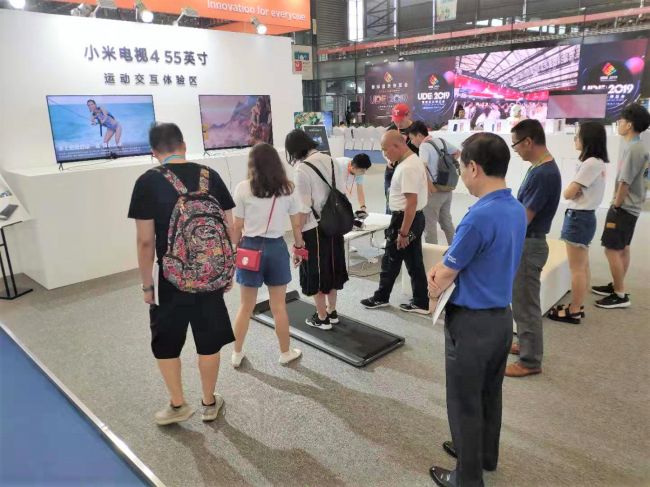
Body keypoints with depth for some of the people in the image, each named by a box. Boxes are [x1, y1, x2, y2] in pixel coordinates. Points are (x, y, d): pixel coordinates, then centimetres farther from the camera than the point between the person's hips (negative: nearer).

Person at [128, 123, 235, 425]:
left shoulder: (148, 182, -10)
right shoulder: (209, 176, -1)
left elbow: (145, 241, -11)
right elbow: (228, 229, 1)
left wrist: (147, 284, 0)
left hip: (172, 279, -3)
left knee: (165, 344, 18)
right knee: (208, 342, 16)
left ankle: (178, 405, 30)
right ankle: (210, 403, 31)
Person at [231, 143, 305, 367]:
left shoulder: (243, 188, -6)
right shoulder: (288, 189, -1)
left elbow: (237, 227, -4)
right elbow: (297, 225, 2)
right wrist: (298, 247, 17)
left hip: (250, 247, 0)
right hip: (276, 248, 1)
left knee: (245, 307, 14)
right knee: (279, 307, 14)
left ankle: (237, 354, 27)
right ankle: (285, 353, 28)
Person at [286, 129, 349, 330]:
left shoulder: (301, 169, -17)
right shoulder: (330, 160, 2)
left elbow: (304, 208, -18)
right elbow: (342, 193, 6)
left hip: (314, 228, -6)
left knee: (316, 272, 9)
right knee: (331, 267, 19)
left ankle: (322, 318, 21)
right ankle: (332, 311, 33)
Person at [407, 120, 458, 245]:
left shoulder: (424, 146, -15)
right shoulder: (441, 141, 8)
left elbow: (423, 167, -31)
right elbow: (457, 152, 23)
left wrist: (430, 186, -22)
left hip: (435, 190, -8)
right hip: (447, 188, 8)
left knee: (429, 224, 1)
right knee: (446, 221, 22)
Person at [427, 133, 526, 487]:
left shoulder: (479, 216, -27)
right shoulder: (518, 210, 1)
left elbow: (441, 280, -17)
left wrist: (434, 283, 5)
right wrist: (444, 268, -3)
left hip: (472, 323, -9)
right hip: (502, 316, 9)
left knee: (465, 403, 10)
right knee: (490, 394, 25)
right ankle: (485, 454, 45)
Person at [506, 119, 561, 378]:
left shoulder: (544, 174, -23)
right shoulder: (540, 168, 8)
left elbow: (523, 219, -21)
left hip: (528, 245, -10)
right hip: (524, 243, 10)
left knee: (525, 304, 2)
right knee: (522, 301, 21)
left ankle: (530, 361, 15)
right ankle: (527, 344, 37)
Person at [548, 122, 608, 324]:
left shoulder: (590, 164, -21)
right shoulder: (598, 162, 10)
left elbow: (568, 194, -17)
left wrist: (572, 188, 1)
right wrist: (576, 190, -10)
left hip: (579, 218, -10)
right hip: (585, 216, 10)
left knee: (576, 269, 0)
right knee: (583, 267, 16)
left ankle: (574, 312, 10)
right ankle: (578, 307, 27)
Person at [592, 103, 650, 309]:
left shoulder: (632, 148, -21)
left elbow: (625, 182, -21)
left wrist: (615, 205, -10)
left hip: (624, 207, -10)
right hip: (630, 206, 10)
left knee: (612, 249, -7)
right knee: (622, 248, 17)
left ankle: (620, 295, 0)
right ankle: (617, 286, 28)